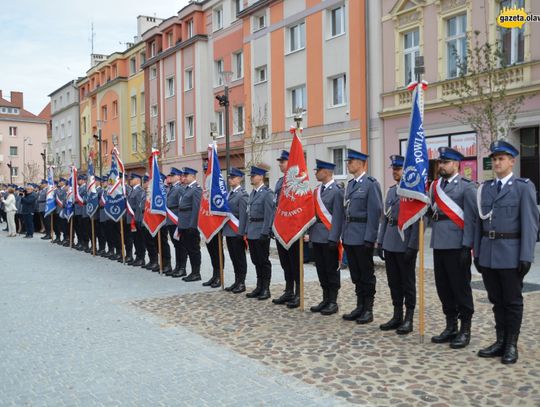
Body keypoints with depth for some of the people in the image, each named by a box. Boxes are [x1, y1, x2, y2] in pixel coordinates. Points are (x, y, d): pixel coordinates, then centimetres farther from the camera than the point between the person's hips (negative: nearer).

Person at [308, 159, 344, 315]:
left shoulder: (337, 191, -11)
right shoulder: (317, 191, 12)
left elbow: (338, 217, -15)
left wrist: (333, 238, -19)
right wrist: (311, 233, 10)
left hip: (328, 238, -7)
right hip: (317, 237, 7)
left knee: (332, 271, 2)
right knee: (321, 270, 13)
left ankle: (333, 302, 12)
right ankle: (325, 300, 23)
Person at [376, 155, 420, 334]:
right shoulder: (391, 190, 14)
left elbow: (418, 221, -14)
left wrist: (412, 246, -18)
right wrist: (380, 241, 12)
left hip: (405, 244, -7)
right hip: (390, 244, 7)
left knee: (407, 282, 3)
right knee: (393, 281, 12)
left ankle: (408, 319, 13)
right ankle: (397, 316, 23)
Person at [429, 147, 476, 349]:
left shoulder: (466, 187, -5)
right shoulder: (435, 186, 14)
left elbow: (470, 218, -10)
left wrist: (467, 246, -15)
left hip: (456, 245, -6)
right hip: (438, 244, 7)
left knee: (461, 287, 1)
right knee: (444, 288, 12)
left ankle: (465, 330, 13)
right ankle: (451, 327, 24)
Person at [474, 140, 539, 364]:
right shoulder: (485, 188, 11)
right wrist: (477, 252, 8)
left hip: (510, 253, -4)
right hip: (488, 253, 5)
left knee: (512, 301, 6)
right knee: (496, 300, 12)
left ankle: (511, 346, 17)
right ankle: (500, 342, 23)